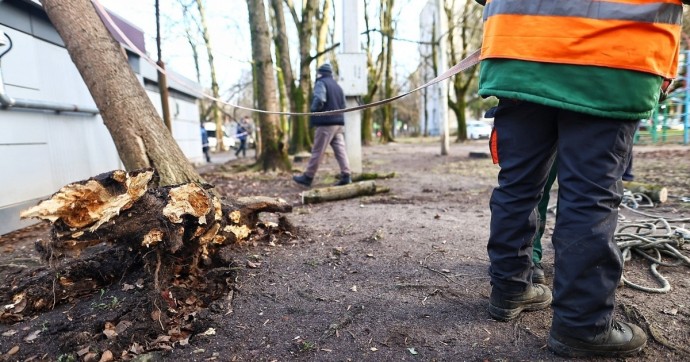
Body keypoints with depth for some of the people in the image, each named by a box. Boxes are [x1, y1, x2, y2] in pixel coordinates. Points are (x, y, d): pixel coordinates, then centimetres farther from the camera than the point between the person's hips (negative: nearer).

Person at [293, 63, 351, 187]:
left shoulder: (321, 83, -4)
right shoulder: (337, 86, 20)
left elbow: (319, 100, -21)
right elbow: (343, 105, 20)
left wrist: (313, 111, -5)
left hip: (326, 122, -7)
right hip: (338, 121, 8)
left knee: (317, 151, -2)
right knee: (340, 149, 4)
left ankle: (308, 177, 6)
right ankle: (346, 175, -1)